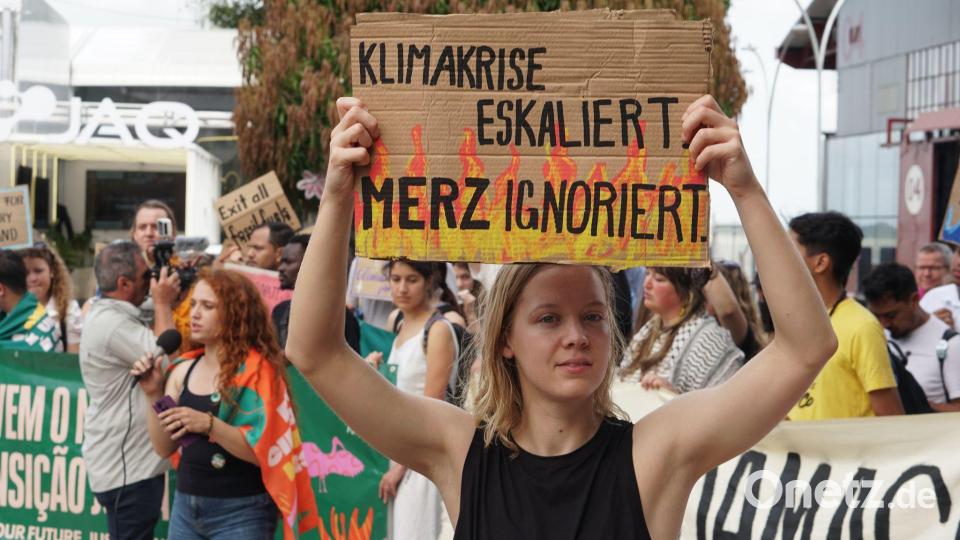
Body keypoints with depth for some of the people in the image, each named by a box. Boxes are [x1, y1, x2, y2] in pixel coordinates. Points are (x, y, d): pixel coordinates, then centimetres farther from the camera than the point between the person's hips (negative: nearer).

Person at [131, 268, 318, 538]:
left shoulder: (257, 371, -10)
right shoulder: (184, 370, 7)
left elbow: (264, 451, -16)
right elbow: (165, 447, 7)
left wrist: (209, 425, -26)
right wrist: (153, 395, -5)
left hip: (240, 512, -5)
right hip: (185, 506, 6)